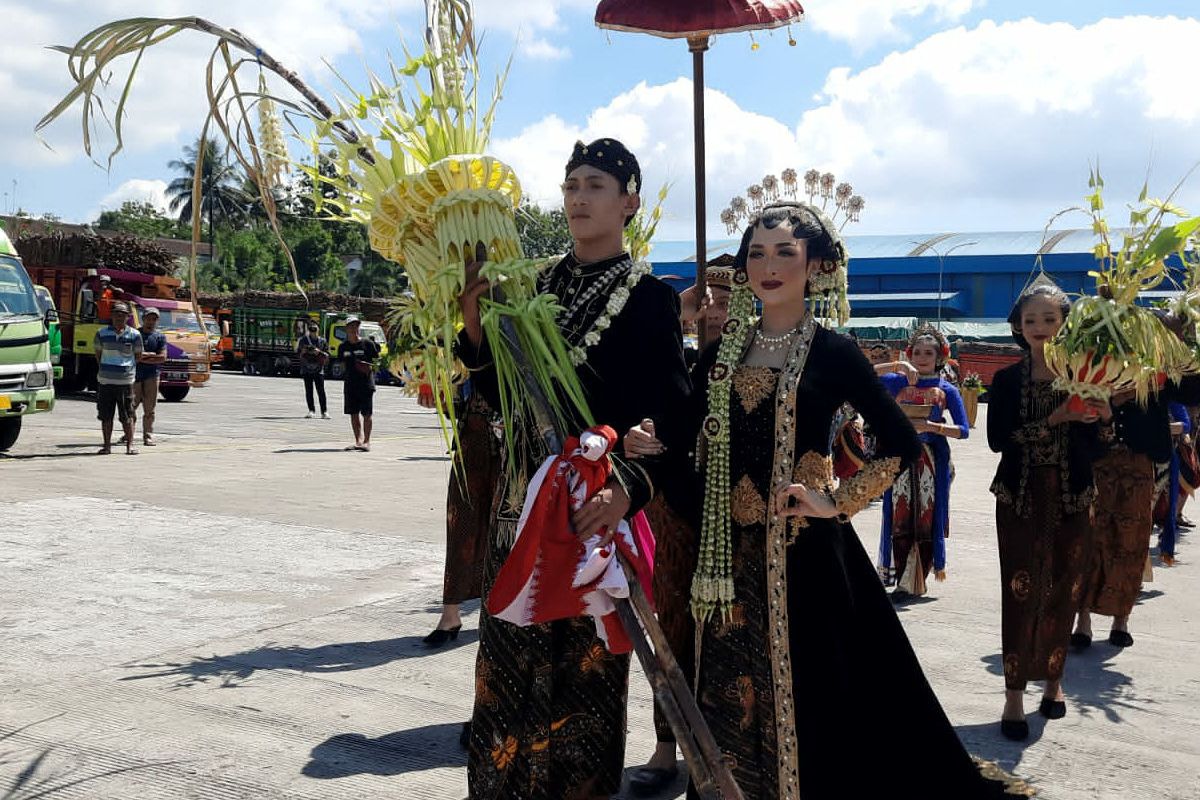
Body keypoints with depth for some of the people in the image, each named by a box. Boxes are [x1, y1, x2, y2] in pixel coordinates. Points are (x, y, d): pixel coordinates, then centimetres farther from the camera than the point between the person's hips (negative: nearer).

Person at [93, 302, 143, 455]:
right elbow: (98, 354, 17)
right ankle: (107, 445, 14)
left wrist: (126, 366, 9)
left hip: (126, 381, -2)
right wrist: (105, 367, 12)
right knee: (106, 416, 6)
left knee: (127, 416, 0)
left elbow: (138, 356, 11)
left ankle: (130, 446, 6)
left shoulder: (134, 335, 1)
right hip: (105, 380, 2)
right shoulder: (102, 333, 5)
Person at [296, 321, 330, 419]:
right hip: (306, 368, 1)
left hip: (318, 369, -1)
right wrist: (303, 351, -10)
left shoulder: (322, 341, 6)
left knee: (321, 391, -6)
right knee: (308, 391, 3)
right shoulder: (303, 340, 7)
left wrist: (319, 352, -13)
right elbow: (299, 354, 11)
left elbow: (327, 355, 4)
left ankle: (324, 411, -5)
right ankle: (311, 410, 11)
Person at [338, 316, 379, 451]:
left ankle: (367, 441, 2)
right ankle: (358, 441, 13)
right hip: (350, 384, 4)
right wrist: (349, 373, 9)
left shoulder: (368, 344, -2)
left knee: (367, 413, -3)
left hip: (366, 384, -4)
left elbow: (376, 361, 2)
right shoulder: (343, 347, 8)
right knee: (353, 413, 6)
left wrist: (370, 367, -16)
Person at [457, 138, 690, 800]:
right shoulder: (535, 287, 10)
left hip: (596, 508, -5)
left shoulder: (649, 297, -5)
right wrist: (475, 332, -5)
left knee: (584, 677, 4)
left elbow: (674, 423, -13)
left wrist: (631, 487, -31)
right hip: (523, 503, 5)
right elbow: (504, 399, 10)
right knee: (509, 669, 11)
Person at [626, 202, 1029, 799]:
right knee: (731, 699, 11)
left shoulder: (832, 353, -3)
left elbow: (902, 442, -3)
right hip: (730, 553, 4)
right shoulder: (719, 354, 9)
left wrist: (839, 502, -9)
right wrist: (652, 447, -9)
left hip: (803, 551, -4)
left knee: (803, 698, 1)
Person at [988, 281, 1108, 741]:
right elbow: (998, 439, -13)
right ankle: (1014, 694, 2)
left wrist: (1102, 418, -19)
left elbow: (1096, 451, 0)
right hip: (1020, 499, -1)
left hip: (1071, 500, 1)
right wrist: (1055, 419, -20)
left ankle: (1053, 678, 26)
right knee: (1020, 594, -4)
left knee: (1063, 593, 7)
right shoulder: (1007, 380, 1)